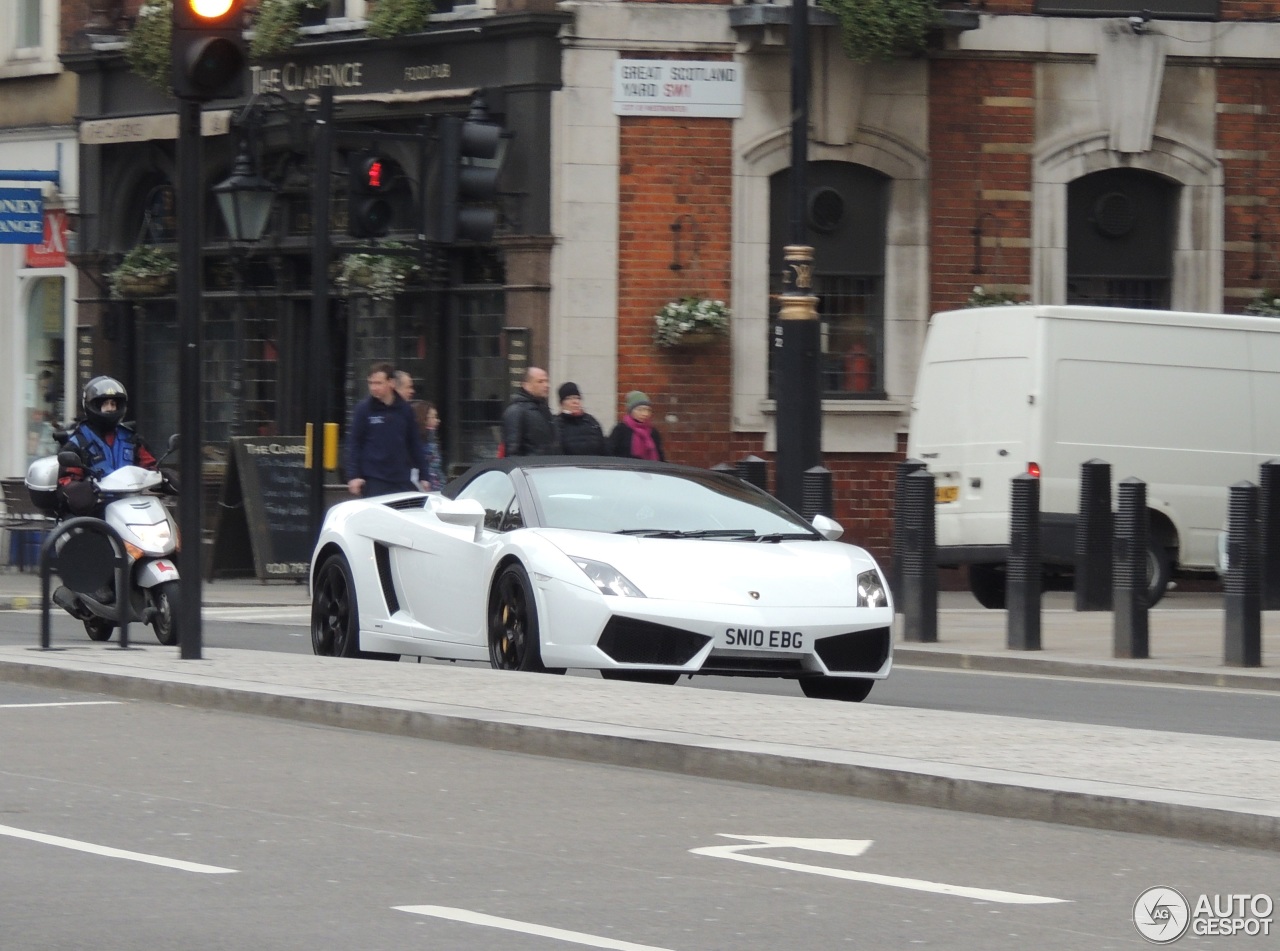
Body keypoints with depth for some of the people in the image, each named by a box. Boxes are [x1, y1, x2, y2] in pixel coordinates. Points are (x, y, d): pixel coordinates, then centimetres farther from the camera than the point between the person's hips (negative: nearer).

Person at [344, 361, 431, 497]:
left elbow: (415, 444, 12)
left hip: (402, 481, 3)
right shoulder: (364, 408, -1)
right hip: (374, 480, -3)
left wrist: (423, 476, 10)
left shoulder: (405, 410, 6)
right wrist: (353, 476, -9)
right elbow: (354, 444, -1)